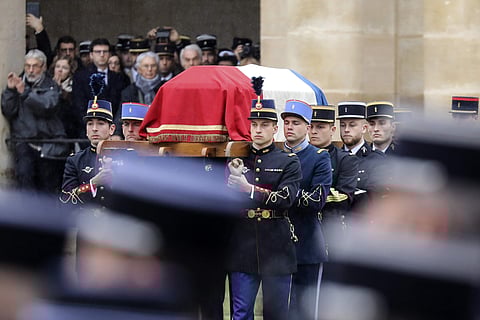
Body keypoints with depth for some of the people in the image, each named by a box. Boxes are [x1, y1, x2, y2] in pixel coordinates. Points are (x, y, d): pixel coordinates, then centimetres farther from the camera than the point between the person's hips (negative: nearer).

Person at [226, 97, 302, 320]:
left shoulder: (289, 162, 3)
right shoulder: (236, 160, 10)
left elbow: (286, 199, -12)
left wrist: (248, 189, -20)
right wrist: (233, 175, -12)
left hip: (276, 250, -1)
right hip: (242, 249, 1)